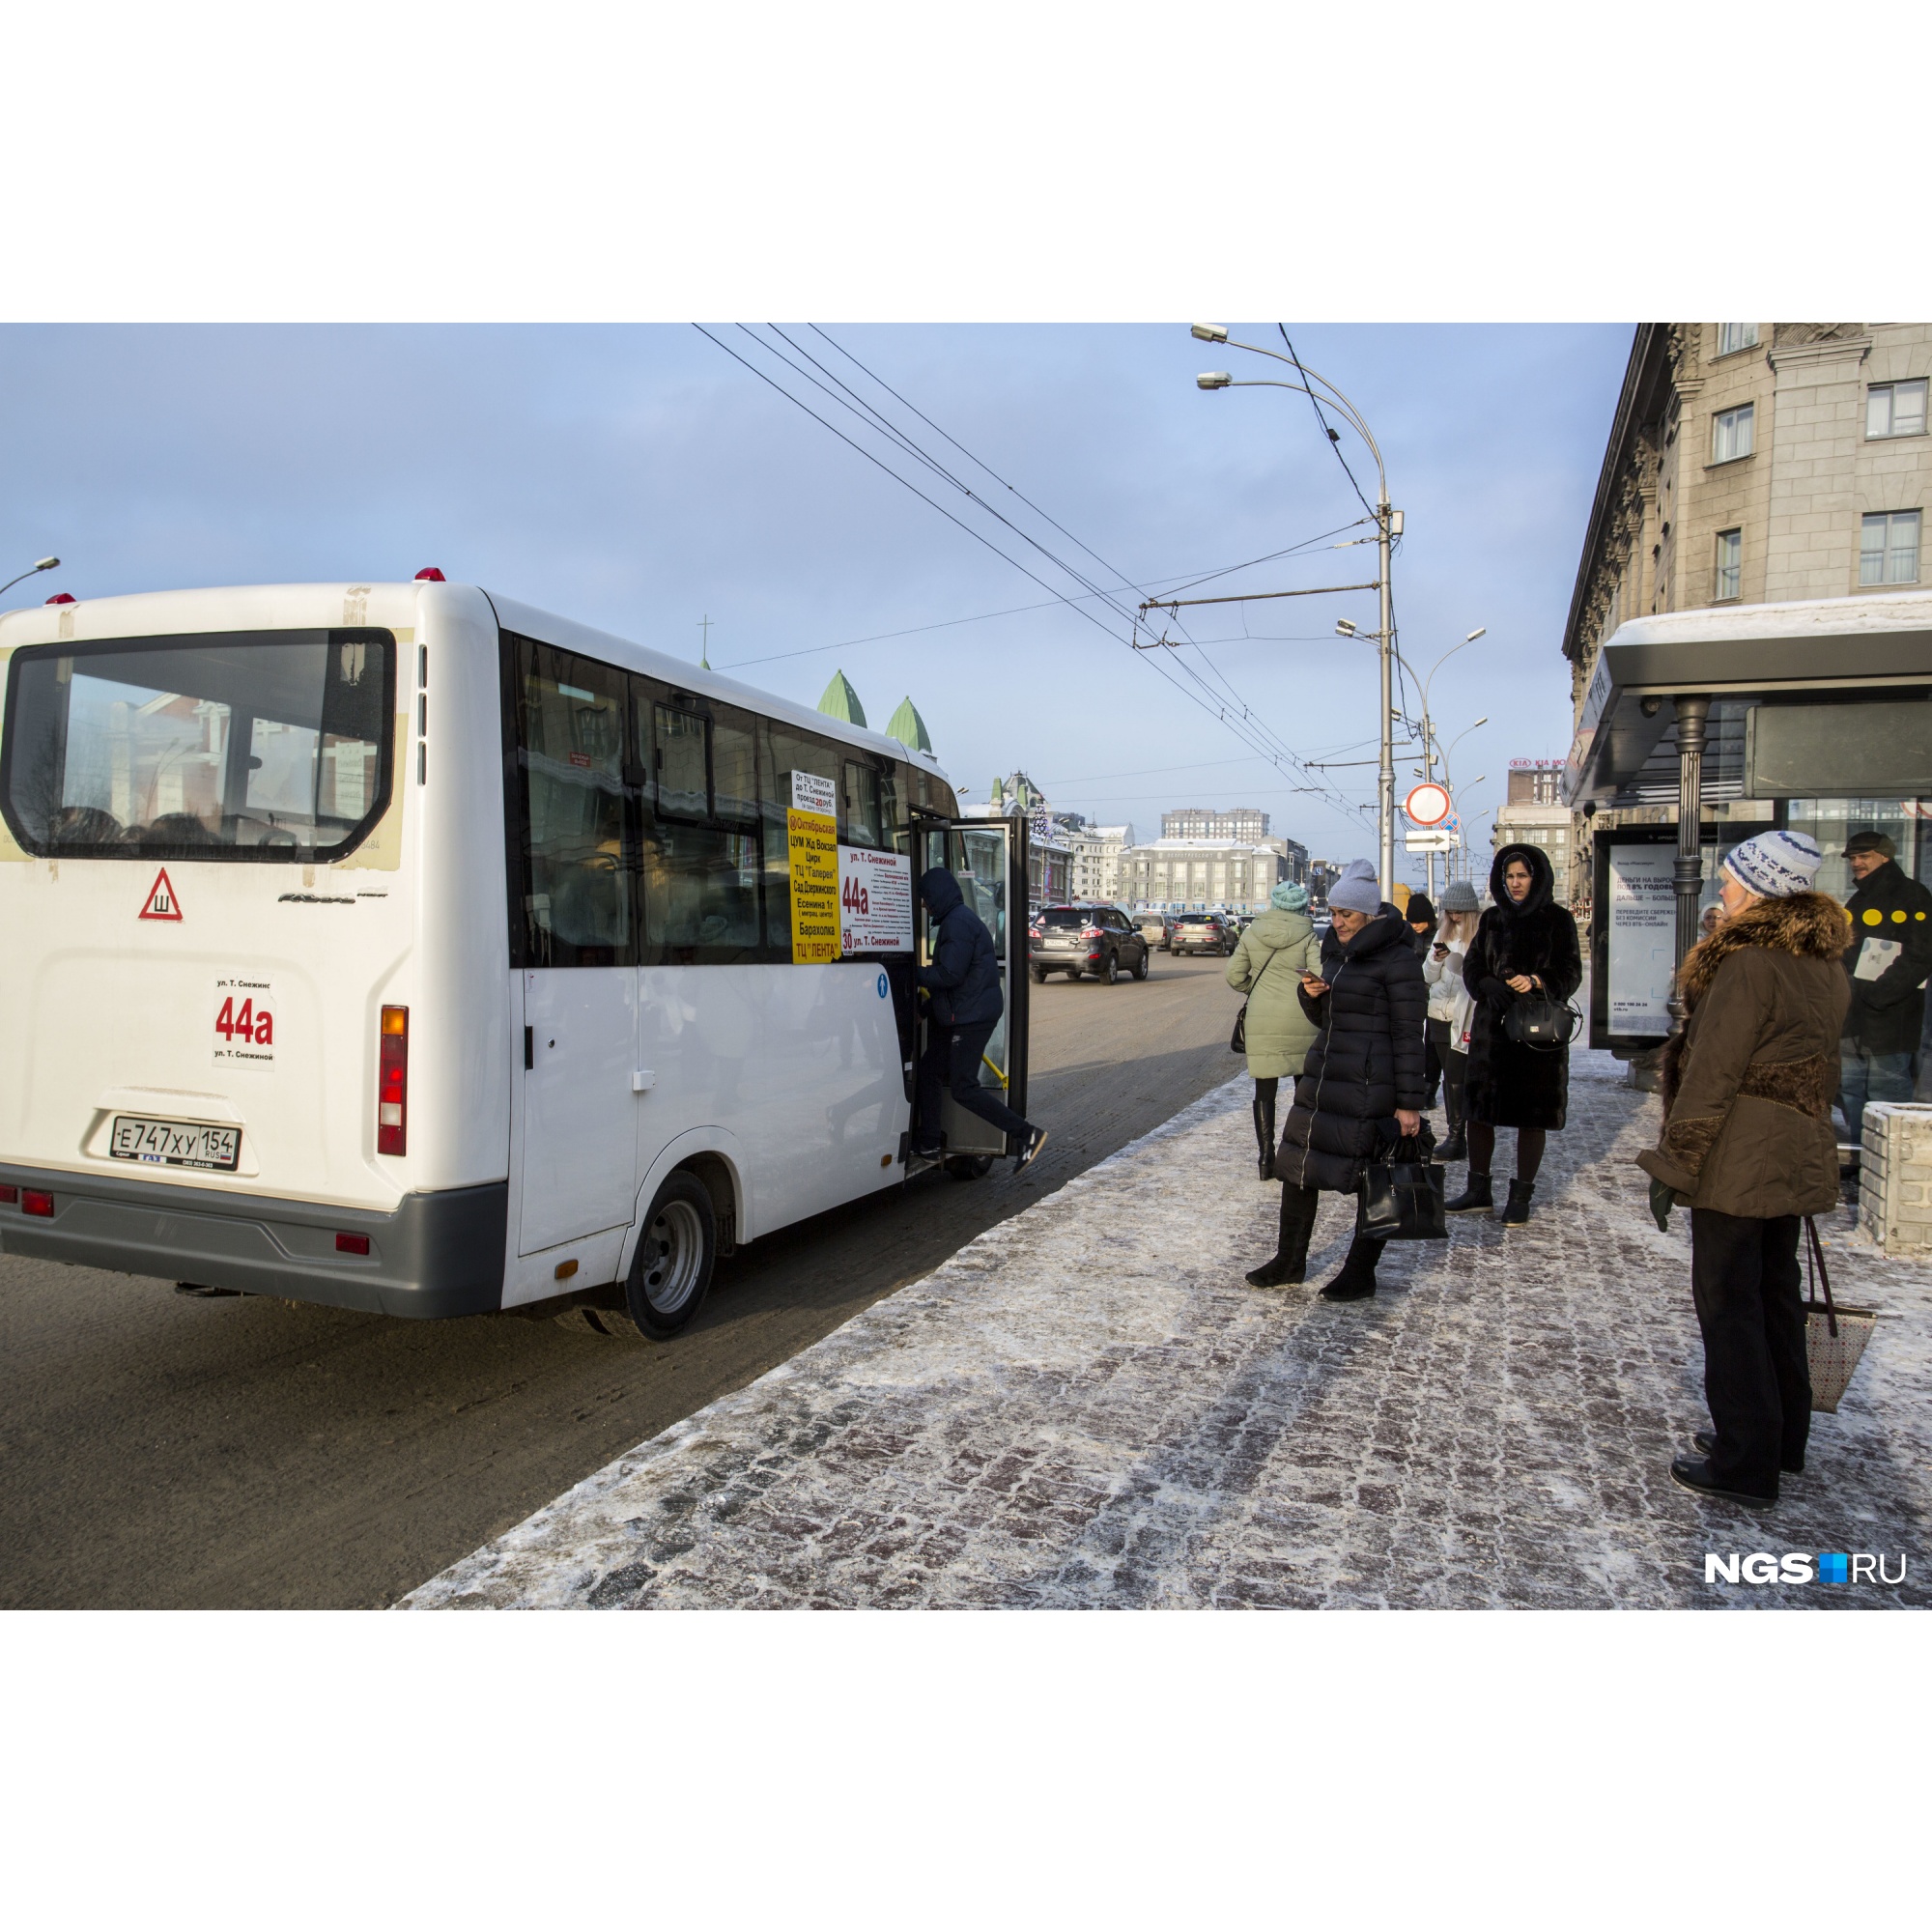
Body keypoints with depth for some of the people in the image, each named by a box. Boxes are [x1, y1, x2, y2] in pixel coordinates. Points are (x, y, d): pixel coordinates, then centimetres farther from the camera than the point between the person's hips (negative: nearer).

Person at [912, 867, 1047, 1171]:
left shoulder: (958, 923, -16)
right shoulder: (959, 919, 17)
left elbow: (949, 975, -23)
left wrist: (914, 974, -12)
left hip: (972, 1017, -11)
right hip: (962, 1016, 11)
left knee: (963, 1088, -9)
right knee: (929, 1071, 14)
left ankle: (1027, 1133, -8)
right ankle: (927, 1145, 21)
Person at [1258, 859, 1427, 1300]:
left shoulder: (1397, 960, -12)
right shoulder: (1336, 951, 12)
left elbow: (1408, 1035, -13)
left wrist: (1409, 1102, -16)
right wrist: (1312, 995, -1)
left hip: (1370, 1089, -8)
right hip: (1323, 1078, 8)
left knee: (1372, 1181, 5)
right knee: (1296, 1167, 10)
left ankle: (1360, 1275, 19)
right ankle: (1290, 1262, 24)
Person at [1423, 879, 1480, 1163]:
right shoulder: (1443, 934, 14)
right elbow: (1428, 976, 12)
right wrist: (1436, 958, -7)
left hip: (1466, 1017, -7)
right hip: (1440, 1014, 7)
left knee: (1456, 1077, -8)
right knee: (1449, 1077, 11)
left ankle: (1457, 1138, -2)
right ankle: (1456, 1136, 18)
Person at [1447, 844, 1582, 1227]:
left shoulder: (1557, 920, 1)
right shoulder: (1492, 919, 11)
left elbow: (1570, 973, -4)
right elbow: (1471, 967, 6)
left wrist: (1535, 981, -23)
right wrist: (1490, 987, -15)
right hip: (1491, 1027, 3)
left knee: (1531, 1115, 1)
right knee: (1478, 1109, 3)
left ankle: (1521, 1196, 12)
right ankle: (1478, 1191, 16)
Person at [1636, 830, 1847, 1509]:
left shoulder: (1749, 964, -19)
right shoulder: (1826, 966, 9)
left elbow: (1711, 1077, -20)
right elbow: (1819, 1066, 16)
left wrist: (1672, 1165, -14)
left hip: (1738, 1160, -9)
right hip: (1798, 1159, 9)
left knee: (1728, 1303, 0)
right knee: (1775, 1294, 18)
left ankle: (1745, 1464, 7)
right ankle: (1782, 1440, 31)